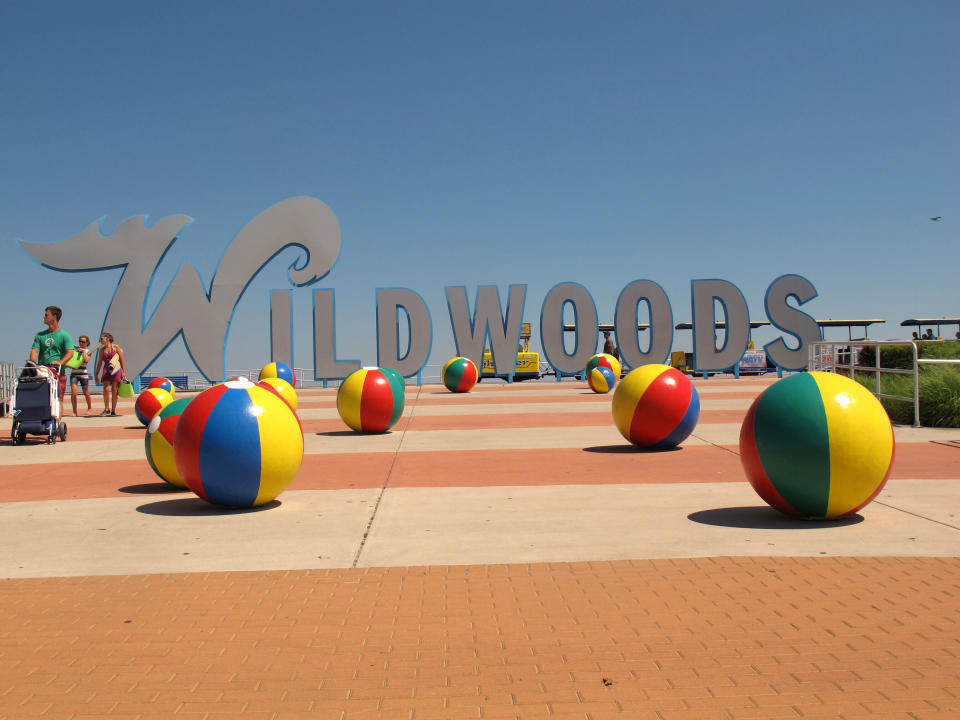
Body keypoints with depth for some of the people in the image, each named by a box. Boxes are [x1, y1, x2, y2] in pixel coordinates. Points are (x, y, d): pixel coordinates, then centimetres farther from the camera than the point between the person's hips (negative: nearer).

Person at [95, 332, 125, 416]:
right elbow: (99, 363, 16)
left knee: (114, 390, -2)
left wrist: (123, 371, -2)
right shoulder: (102, 350, 11)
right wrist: (96, 374, 14)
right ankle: (106, 409, 2)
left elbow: (121, 359, 3)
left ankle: (113, 411, 5)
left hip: (116, 369, -2)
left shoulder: (115, 347, 2)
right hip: (106, 370, 2)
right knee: (106, 389, -11)